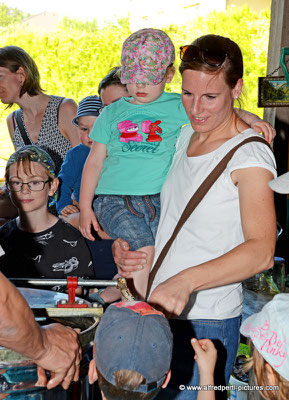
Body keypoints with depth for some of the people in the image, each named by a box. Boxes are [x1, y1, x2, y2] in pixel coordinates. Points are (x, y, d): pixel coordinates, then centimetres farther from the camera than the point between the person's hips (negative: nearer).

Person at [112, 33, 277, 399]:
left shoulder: (250, 155, -15)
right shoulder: (185, 136, 9)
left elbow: (261, 250, -28)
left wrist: (185, 281, -41)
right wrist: (124, 245, 2)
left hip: (206, 324, -7)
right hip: (157, 312, 7)